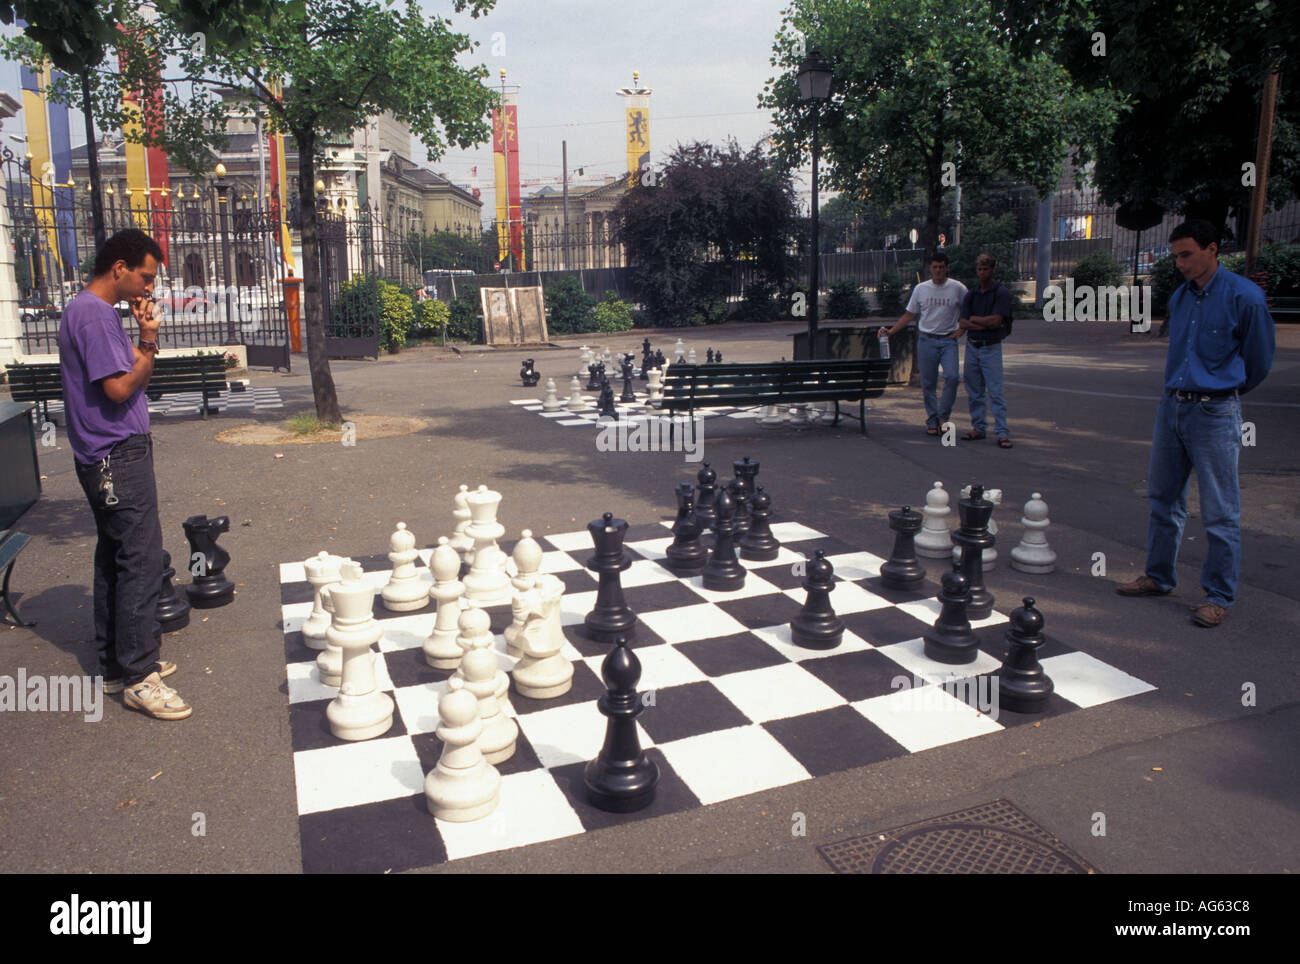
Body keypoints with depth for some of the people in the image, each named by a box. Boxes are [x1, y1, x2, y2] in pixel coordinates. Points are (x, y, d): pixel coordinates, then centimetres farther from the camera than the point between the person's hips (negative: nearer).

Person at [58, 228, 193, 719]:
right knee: (142, 561, -8)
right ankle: (137, 678, -2)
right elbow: (119, 388, -21)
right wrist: (149, 342, -10)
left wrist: (143, 338, 4)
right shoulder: (94, 314, -16)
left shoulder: (92, 311, 17)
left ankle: (116, 664, 24)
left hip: (112, 455, 11)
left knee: (115, 558, 14)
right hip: (118, 457, -11)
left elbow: (129, 378, 17)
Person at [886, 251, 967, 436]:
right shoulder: (920, 289, 7)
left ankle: (943, 415, -5)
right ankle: (932, 420, 13)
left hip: (948, 340, -1)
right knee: (928, 383, 1)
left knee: (952, 376, -19)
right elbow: (909, 315, 12)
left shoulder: (957, 288, 2)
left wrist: (961, 329, -2)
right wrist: (890, 331, 3)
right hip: (926, 340, 1)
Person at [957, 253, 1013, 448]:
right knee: (974, 392, 9)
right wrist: (986, 324, -13)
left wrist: (974, 318, -4)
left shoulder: (1001, 293, -5)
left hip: (991, 348, -5)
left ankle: (1002, 433, -8)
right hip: (972, 346, 5)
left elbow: (996, 320, -17)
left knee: (995, 391, -9)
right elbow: (962, 323, -2)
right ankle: (978, 428, 18)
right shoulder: (971, 295, 9)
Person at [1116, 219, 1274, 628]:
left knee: (1220, 512, 0)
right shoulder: (1178, 298, 9)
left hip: (1215, 413, -6)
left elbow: (1258, 359, 3)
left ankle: (1219, 595, 10)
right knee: (1163, 498, 13)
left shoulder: (1244, 296, -9)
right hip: (1171, 407, 6)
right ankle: (1159, 576, 27)